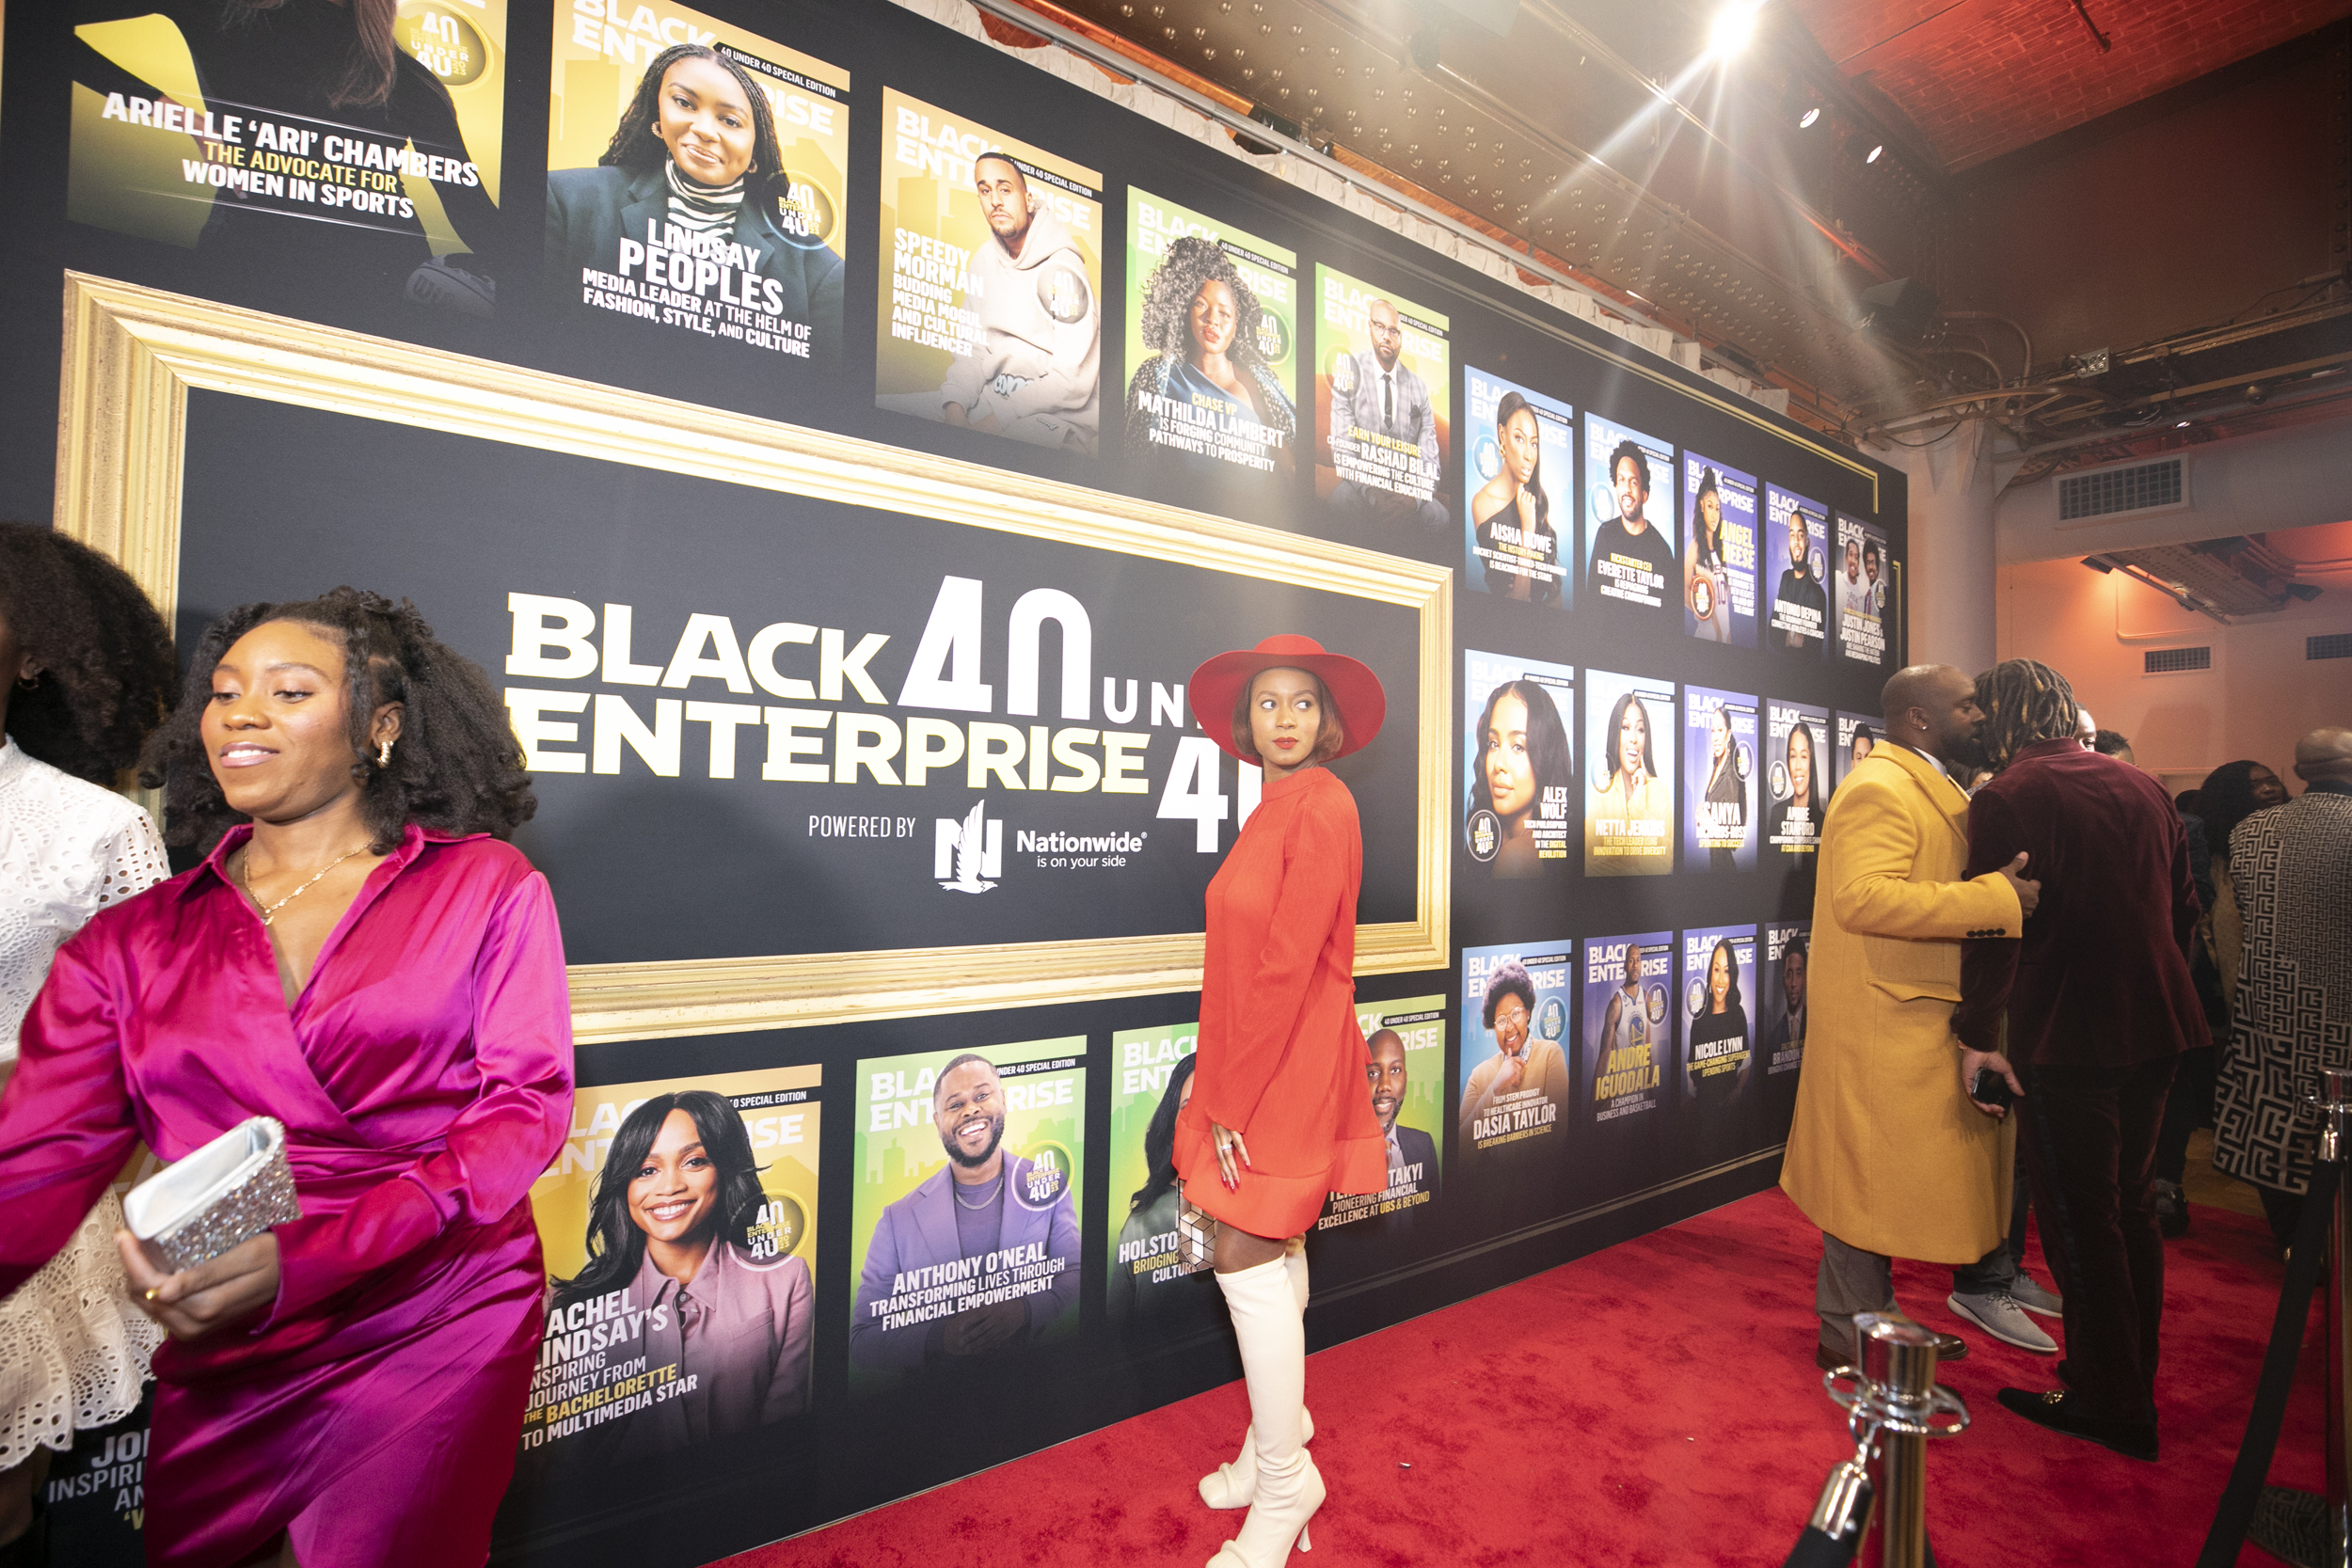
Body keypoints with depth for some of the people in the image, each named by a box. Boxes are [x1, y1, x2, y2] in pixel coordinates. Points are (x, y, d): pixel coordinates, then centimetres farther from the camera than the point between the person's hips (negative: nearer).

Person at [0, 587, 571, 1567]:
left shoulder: (486, 886, -3)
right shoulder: (132, 942, 6)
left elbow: (527, 1108, -9)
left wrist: (301, 1261, -20)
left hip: (445, 1330, -3)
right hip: (223, 1359, 3)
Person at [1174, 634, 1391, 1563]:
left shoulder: (1321, 806, -17)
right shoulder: (1275, 809, 9)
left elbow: (1290, 963, -21)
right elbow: (1247, 958, 10)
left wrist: (1235, 1099, -17)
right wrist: (1222, 1081, 9)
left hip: (1287, 1066, -8)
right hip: (1253, 1060, 8)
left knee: (1248, 1257, -1)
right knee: (1275, 1256, 18)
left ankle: (1284, 1481, 18)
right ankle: (1275, 1437, 36)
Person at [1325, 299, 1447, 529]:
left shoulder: (1418, 387, 10)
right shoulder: (1351, 373, 2)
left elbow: (1429, 459, 6)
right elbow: (1342, 447, -8)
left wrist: (1414, 497, -17)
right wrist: (1370, 493, -25)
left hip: (1406, 491, 2)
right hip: (1360, 486, -2)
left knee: (1441, 517, -28)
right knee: (1340, 499, -37)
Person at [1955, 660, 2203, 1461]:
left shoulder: (2006, 799, -15)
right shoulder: (2144, 787, 7)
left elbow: (1992, 928, -18)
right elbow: (2183, 908, 13)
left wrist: (1980, 1033, -9)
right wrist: (2155, 988, 23)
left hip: (2067, 1036, -7)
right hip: (2156, 1029, 8)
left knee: (2079, 1220, 6)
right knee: (2130, 1205, 20)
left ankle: (2109, 1405, 19)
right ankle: (2133, 1386, 34)